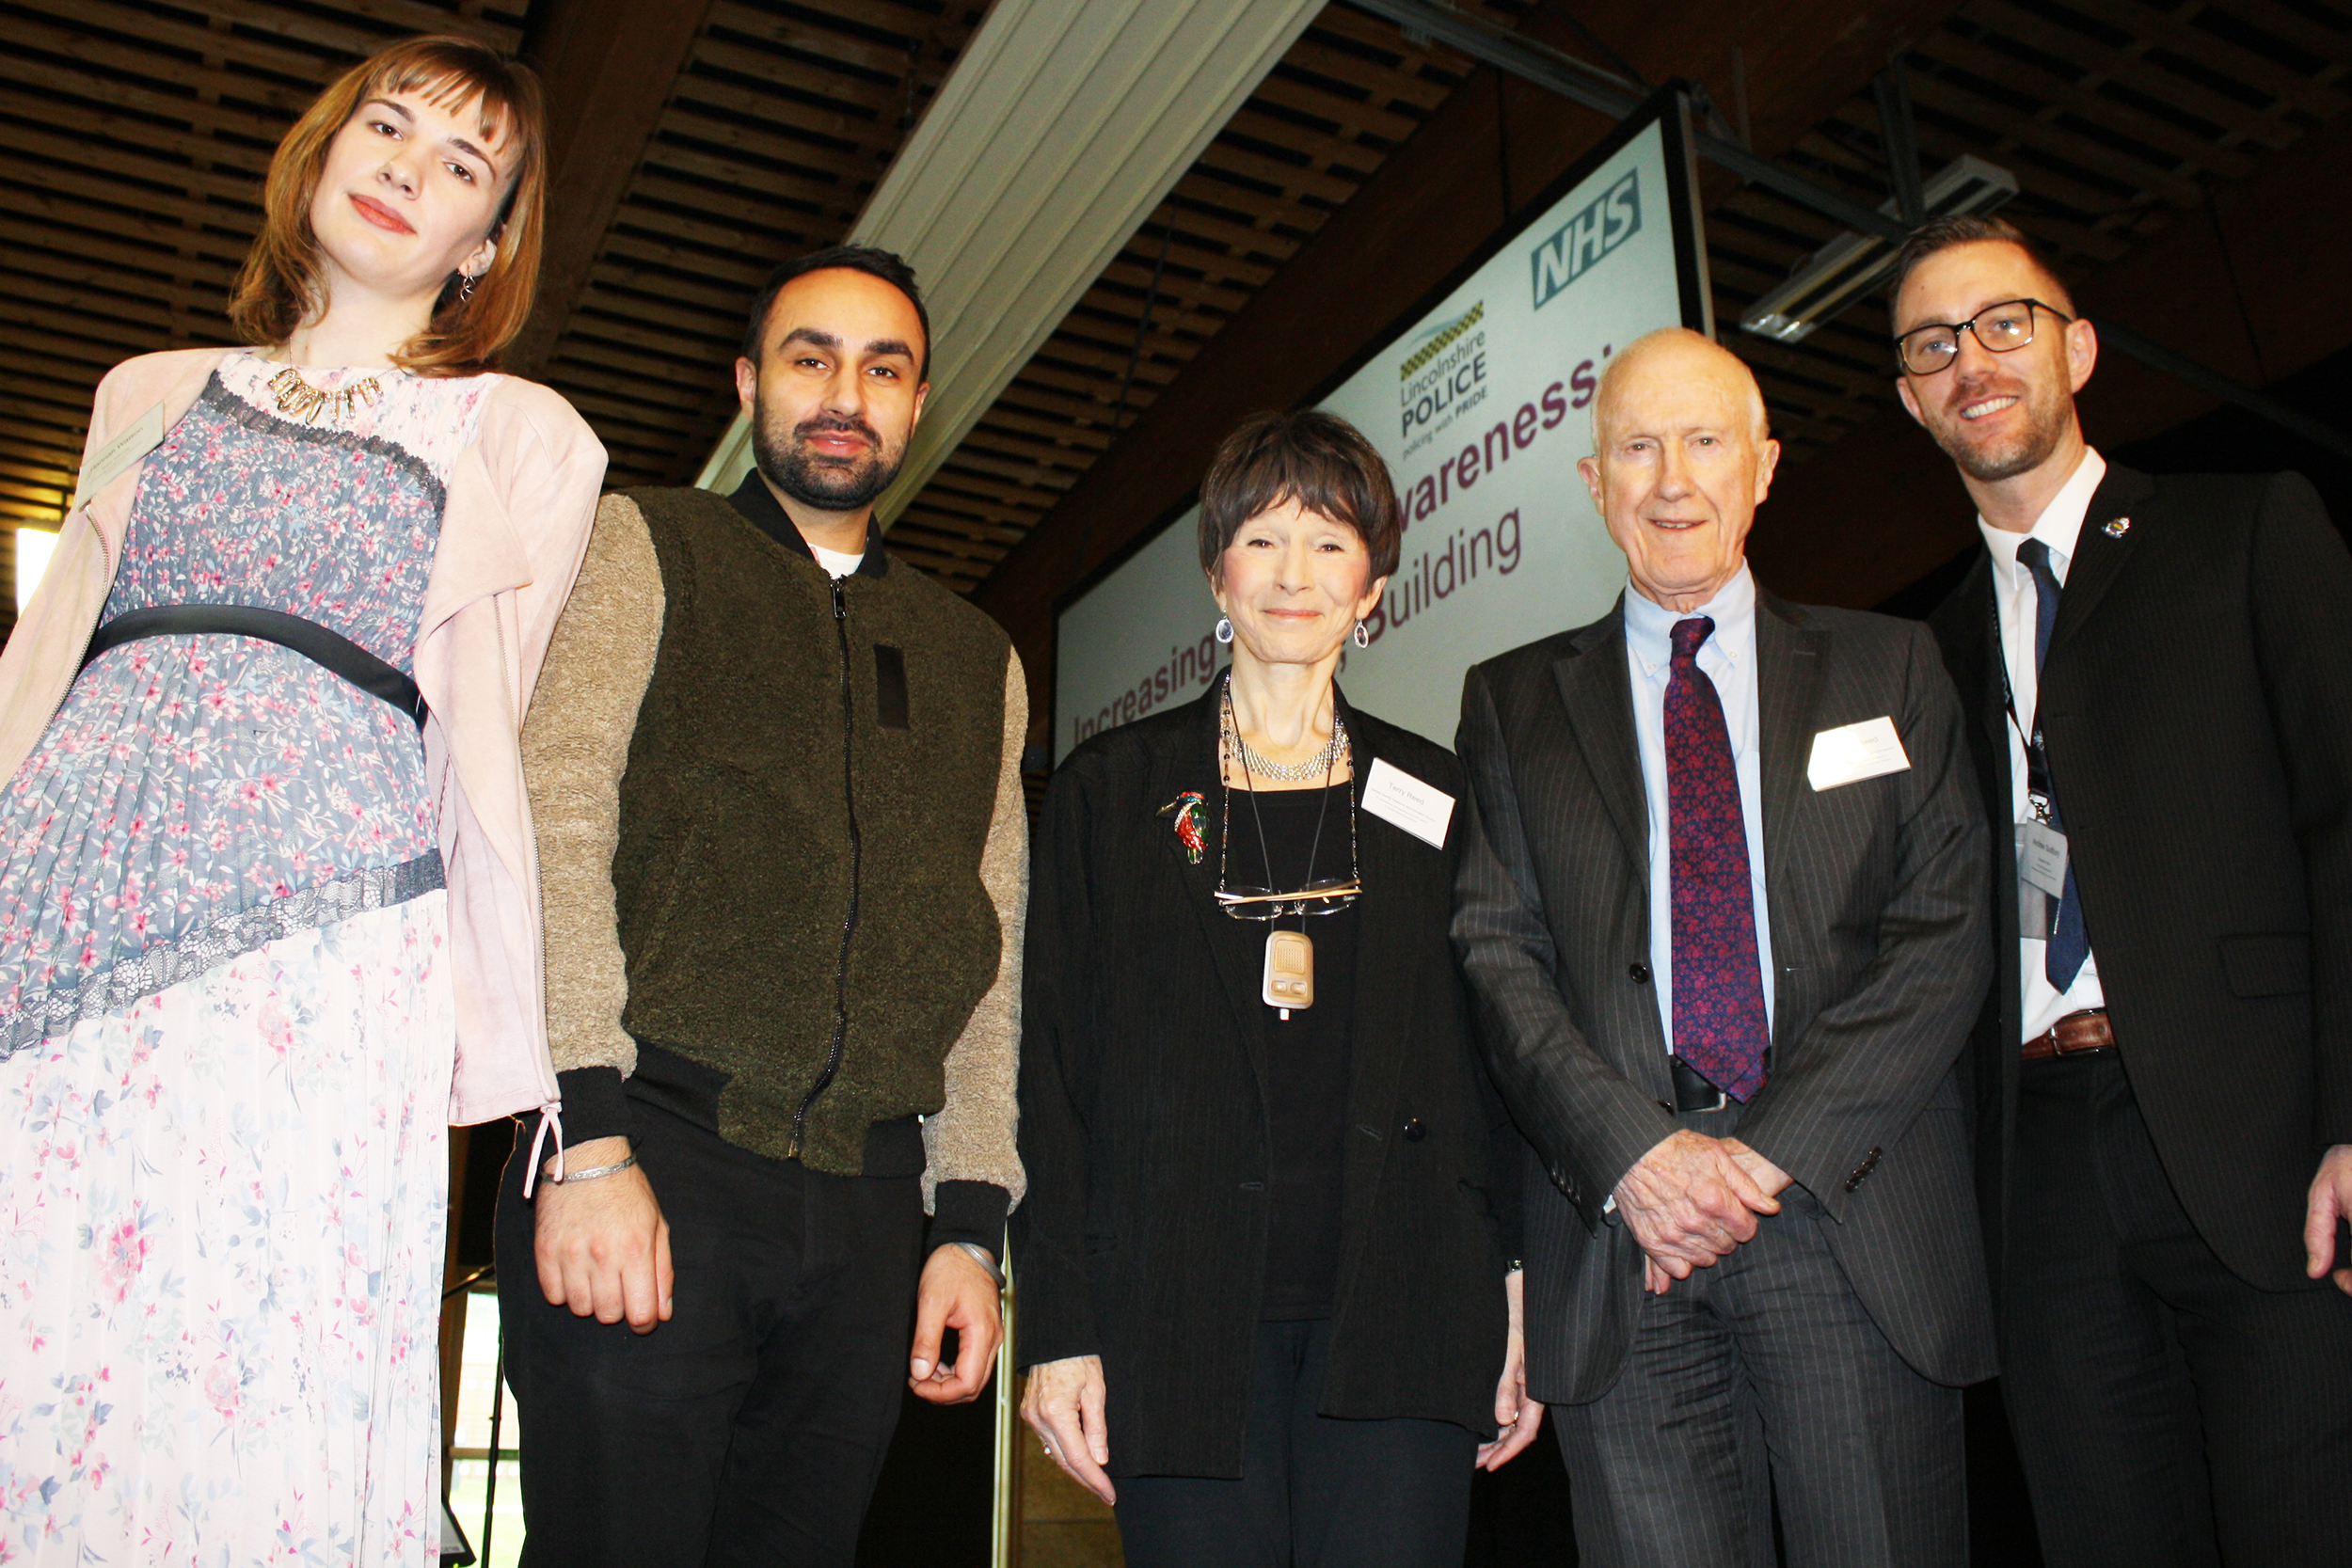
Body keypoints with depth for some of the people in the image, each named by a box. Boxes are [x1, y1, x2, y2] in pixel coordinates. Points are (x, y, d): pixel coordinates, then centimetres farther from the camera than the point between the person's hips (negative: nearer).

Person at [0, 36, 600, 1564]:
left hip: (314, 918, -3)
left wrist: (479, 1035, 1)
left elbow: (478, 745, 9)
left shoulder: (520, 437, 14)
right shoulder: (156, 395, 24)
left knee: (241, 1410, -9)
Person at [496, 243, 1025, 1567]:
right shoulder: (643, 550, 10)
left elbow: (989, 967, 16)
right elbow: (554, 826, -5)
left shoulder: (980, 662, 20)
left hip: (869, 1207, 4)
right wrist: (585, 1136, -15)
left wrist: (972, 1222, 7)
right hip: (652, 1158, -3)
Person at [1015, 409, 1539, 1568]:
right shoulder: (1110, 790, 7)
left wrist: (1516, 1312, 3)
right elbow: (1055, 1068, 3)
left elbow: (1489, 1069, 11)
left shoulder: (1433, 798, 11)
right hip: (1187, 1313, -1)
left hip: (1396, 1309, 1)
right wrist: (1058, 1330, -3)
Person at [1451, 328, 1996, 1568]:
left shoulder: (1888, 669, 12)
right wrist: (1633, 1155, -11)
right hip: (1619, 1233, 0)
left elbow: (1944, 932, 2)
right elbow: (1499, 954, 5)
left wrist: (1775, 1151, -9)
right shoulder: (1513, 701, 13)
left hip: (1855, 1220, 0)